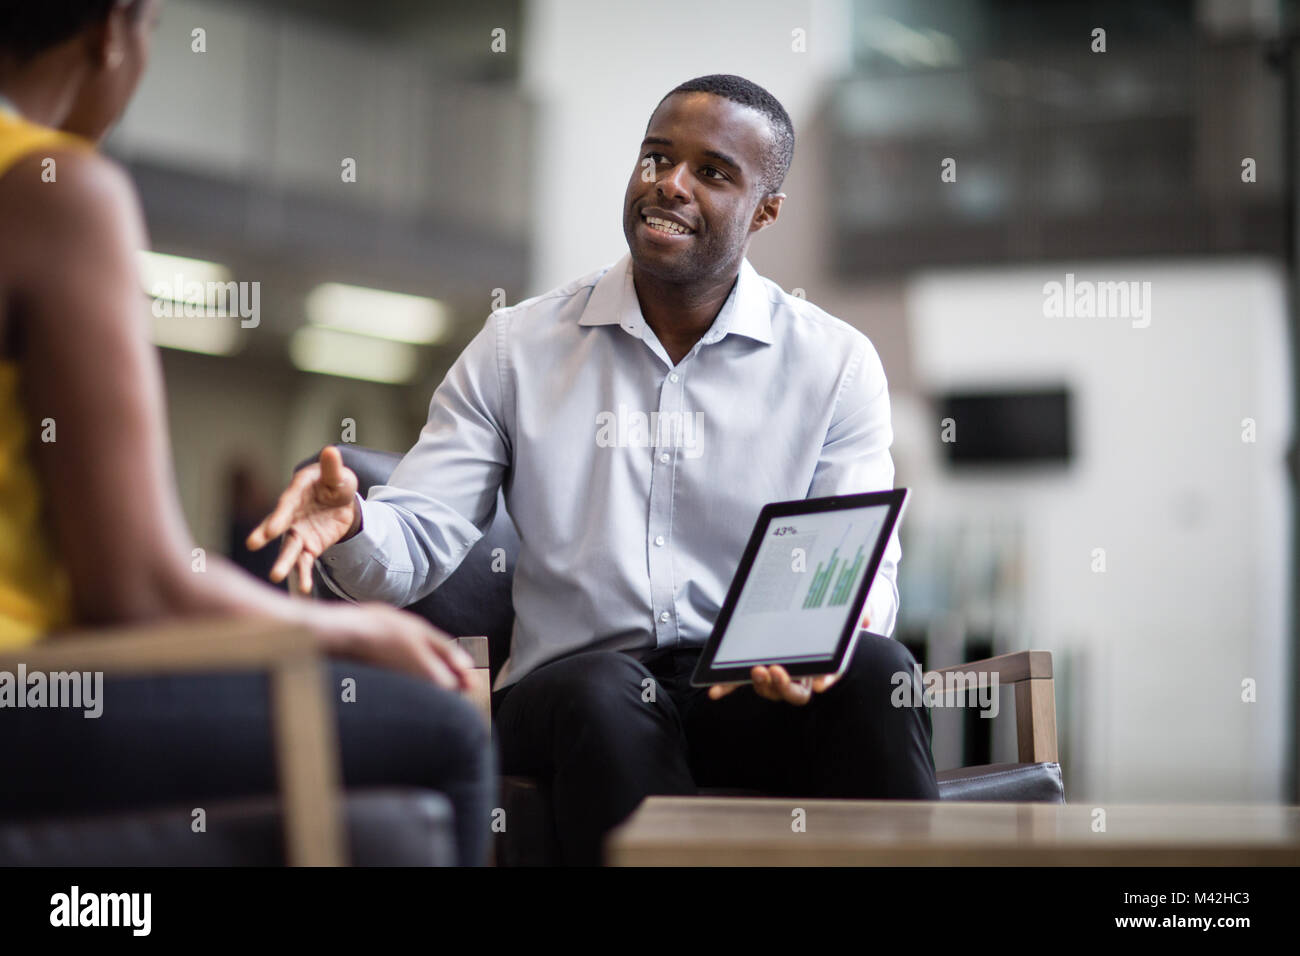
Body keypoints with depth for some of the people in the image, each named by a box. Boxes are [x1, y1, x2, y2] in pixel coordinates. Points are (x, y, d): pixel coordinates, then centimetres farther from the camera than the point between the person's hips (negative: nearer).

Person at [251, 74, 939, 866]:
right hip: (571, 678, 0)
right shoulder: (517, 349, 9)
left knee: (876, 669, -32)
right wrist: (350, 523, -22)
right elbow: (418, 542, 4)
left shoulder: (836, 363, 8)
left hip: (753, 691, 0)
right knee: (606, 691, -36)